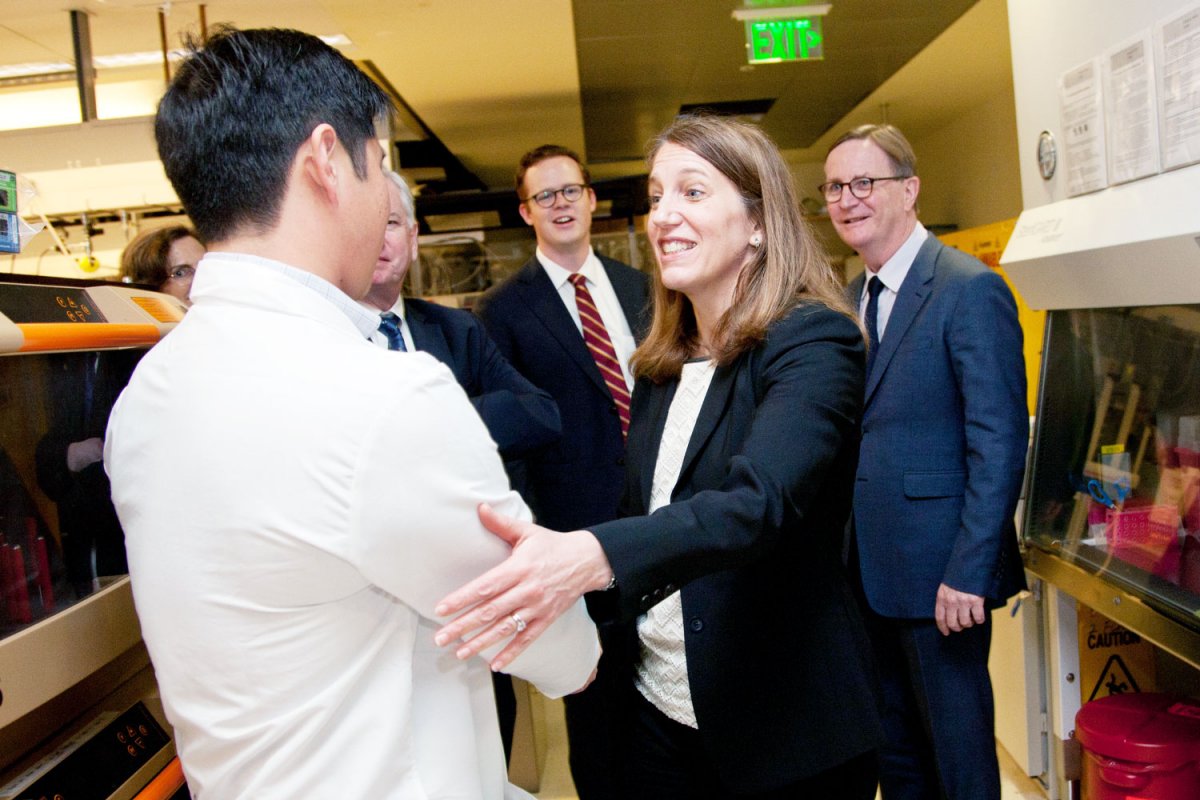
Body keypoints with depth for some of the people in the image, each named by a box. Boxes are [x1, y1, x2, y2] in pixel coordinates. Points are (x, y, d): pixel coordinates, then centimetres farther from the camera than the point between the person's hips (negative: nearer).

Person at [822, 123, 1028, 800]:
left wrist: (969, 572, -20)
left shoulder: (971, 289, -14)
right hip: (870, 569, 7)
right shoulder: (857, 297, 10)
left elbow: (999, 442, -17)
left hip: (939, 571, -7)